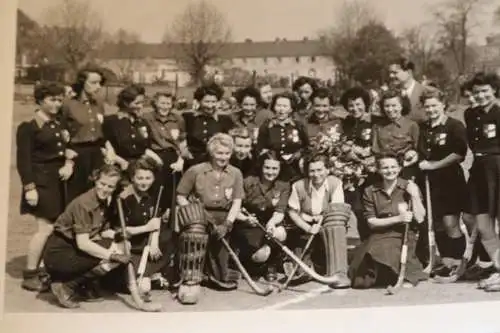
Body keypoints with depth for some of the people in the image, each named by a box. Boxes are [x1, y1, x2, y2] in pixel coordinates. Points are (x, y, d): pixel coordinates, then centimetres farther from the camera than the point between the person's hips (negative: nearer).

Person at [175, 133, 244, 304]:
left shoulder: (235, 173, 4)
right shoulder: (195, 171, -6)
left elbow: (237, 202, 0)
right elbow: (180, 197, 0)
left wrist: (227, 224, -13)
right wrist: (194, 215, -13)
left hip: (222, 218, 4)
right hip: (198, 214, -4)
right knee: (195, 233, -33)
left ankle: (220, 277, 42)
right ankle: (189, 283, -31)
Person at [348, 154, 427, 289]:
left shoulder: (409, 187, 3)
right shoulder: (370, 191, 5)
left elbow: (419, 218, -3)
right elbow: (371, 222, -1)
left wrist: (415, 195, -15)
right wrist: (398, 218, -11)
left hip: (404, 235, -1)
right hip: (379, 236, 1)